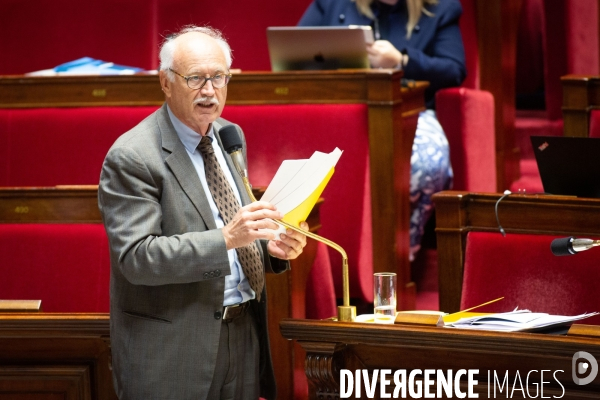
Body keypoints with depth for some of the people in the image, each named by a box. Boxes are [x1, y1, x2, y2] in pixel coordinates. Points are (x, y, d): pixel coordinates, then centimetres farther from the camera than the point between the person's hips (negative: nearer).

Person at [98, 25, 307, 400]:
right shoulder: (131, 157, -14)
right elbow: (136, 257, -21)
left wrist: (271, 247, -2)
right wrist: (226, 238, -30)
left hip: (243, 335, 7)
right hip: (174, 349, -7)